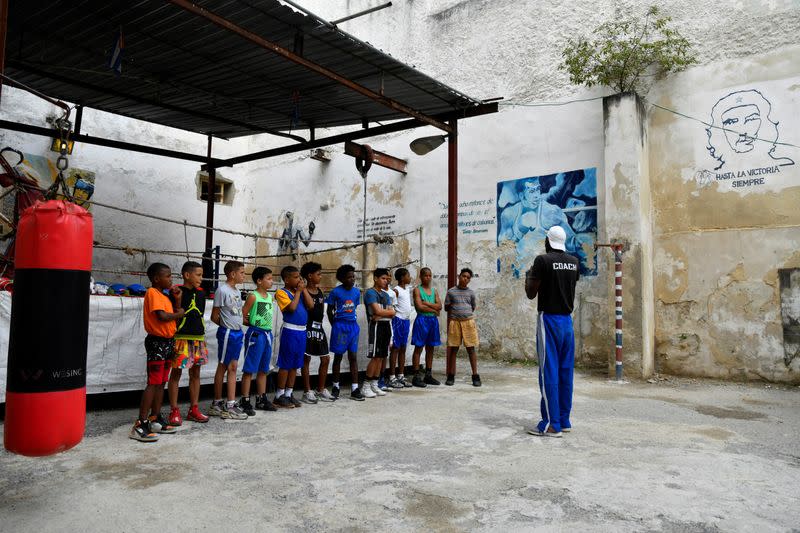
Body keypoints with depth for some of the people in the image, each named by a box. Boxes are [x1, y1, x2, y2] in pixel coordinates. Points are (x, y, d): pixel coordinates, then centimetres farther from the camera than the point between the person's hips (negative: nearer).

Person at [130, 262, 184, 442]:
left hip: (168, 342, 9)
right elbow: (162, 316, -25)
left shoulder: (164, 296, 17)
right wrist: (179, 314, -9)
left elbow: (173, 319, 14)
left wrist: (178, 300, 6)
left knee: (161, 383, 13)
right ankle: (141, 425, -7)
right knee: (153, 383, -10)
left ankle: (155, 420, 22)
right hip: (157, 342, -9)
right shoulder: (153, 293, -12)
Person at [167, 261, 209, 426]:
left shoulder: (200, 293, 10)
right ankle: (174, 411, 12)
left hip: (198, 338, 7)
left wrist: (201, 335, 15)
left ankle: (194, 409, 21)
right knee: (176, 373, 3)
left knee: (195, 374, 11)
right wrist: (178, 299, -23)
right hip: (181, 337, -6)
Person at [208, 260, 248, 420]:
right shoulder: (222, 290, -13)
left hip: (237, 333, 8)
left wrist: (238, 325, 5)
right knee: (223, 367, 1)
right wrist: (227, 325, 0)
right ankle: (217, 404, 11)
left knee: (232, 367, 9)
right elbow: (214, 316, -10)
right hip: (227, 333, -8)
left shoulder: (237, 291, 12)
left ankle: (230, 405, 15)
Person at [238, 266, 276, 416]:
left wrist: (267, 326, 7)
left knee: (263, 369, 14)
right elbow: (243, 316, -12)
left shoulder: (270, 297, 11)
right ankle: (245, 401, 4)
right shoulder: (253, 296, -11)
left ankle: (261, 399, 24)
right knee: (249, 369, -2)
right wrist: (253, 323, 0)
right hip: (255, 334, -8)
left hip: (267, 334, 8)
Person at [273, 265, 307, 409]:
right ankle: (279, 396, 11)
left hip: (302, 331, 7)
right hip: (290, 331, -7)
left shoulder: (300, 292, 13)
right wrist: (298, 291, -10)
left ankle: (289, 394, 22)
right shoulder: (282, 293, -8)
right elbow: (292, 307, -21)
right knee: (285, 364, 1)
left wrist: (304, 290, 0)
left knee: (295, 365, 12)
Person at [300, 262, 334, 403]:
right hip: (308, 327, -7)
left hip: (319, 327, 7)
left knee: (325, 359, 9)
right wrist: (303, 288, -21)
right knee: (306, 359, 2)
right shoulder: (302, 291, -10)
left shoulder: (320, 291, 11)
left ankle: (320, 389, 22)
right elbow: (310, 305, -26)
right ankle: (307, 391, 12)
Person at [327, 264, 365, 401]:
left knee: (353, 357, 4)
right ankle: (335, 386, 19)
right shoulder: (336, 292, -8)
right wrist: (335, 326, 2)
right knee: (338, 356, 6)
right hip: (340, 325, -4)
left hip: (353, 325, 4)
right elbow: (330, 310, 0)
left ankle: (355, 389, 7)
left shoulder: (356, 292, 5)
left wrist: (350, 319, 10)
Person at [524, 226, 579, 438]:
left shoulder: (543, 260, -11)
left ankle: (551, 424, -2)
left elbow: (531, 293, -8)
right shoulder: (573, 262, 8)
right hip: (567, 320, 6)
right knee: (565, 372, 10)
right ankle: (564, 420, 17)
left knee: (549, 372, -4)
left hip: (549, 319, -6)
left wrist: (528, 276, 11)